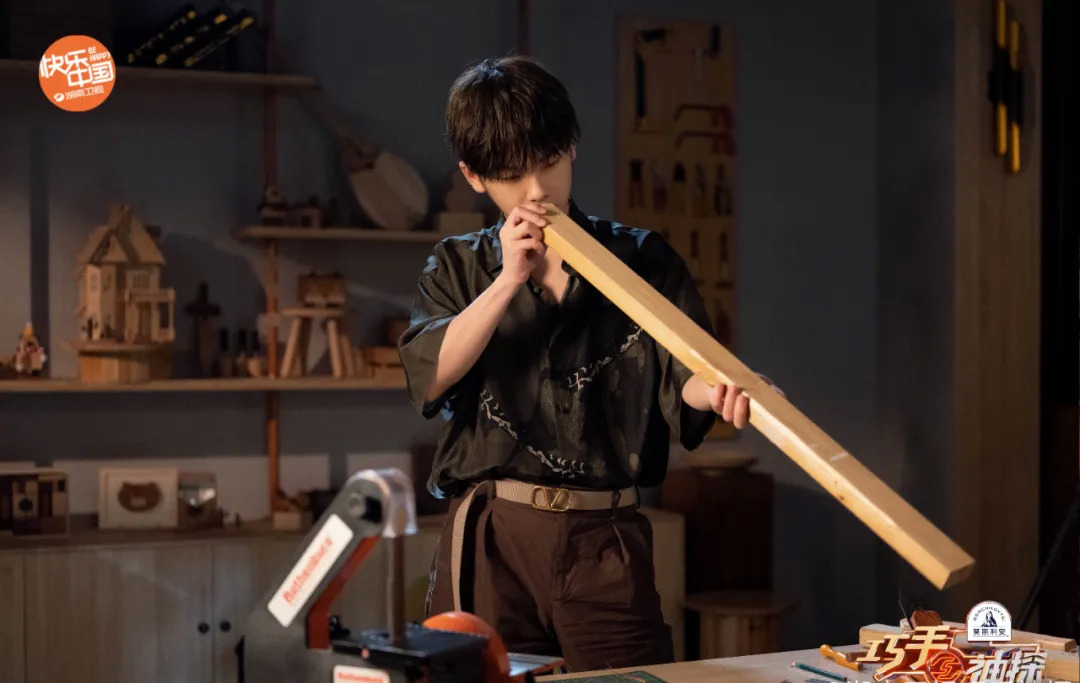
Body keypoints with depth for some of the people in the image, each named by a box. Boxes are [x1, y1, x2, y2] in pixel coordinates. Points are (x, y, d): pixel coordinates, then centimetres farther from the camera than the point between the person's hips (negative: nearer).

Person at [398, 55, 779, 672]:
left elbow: (682, 378, -5)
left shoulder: (642, 261, 7)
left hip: (605, 540, -1)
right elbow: (430, 377, -4)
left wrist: (720, 391, -29)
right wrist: (508, 280, -11)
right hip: (492, 540, 1)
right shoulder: (459, 267, 11)